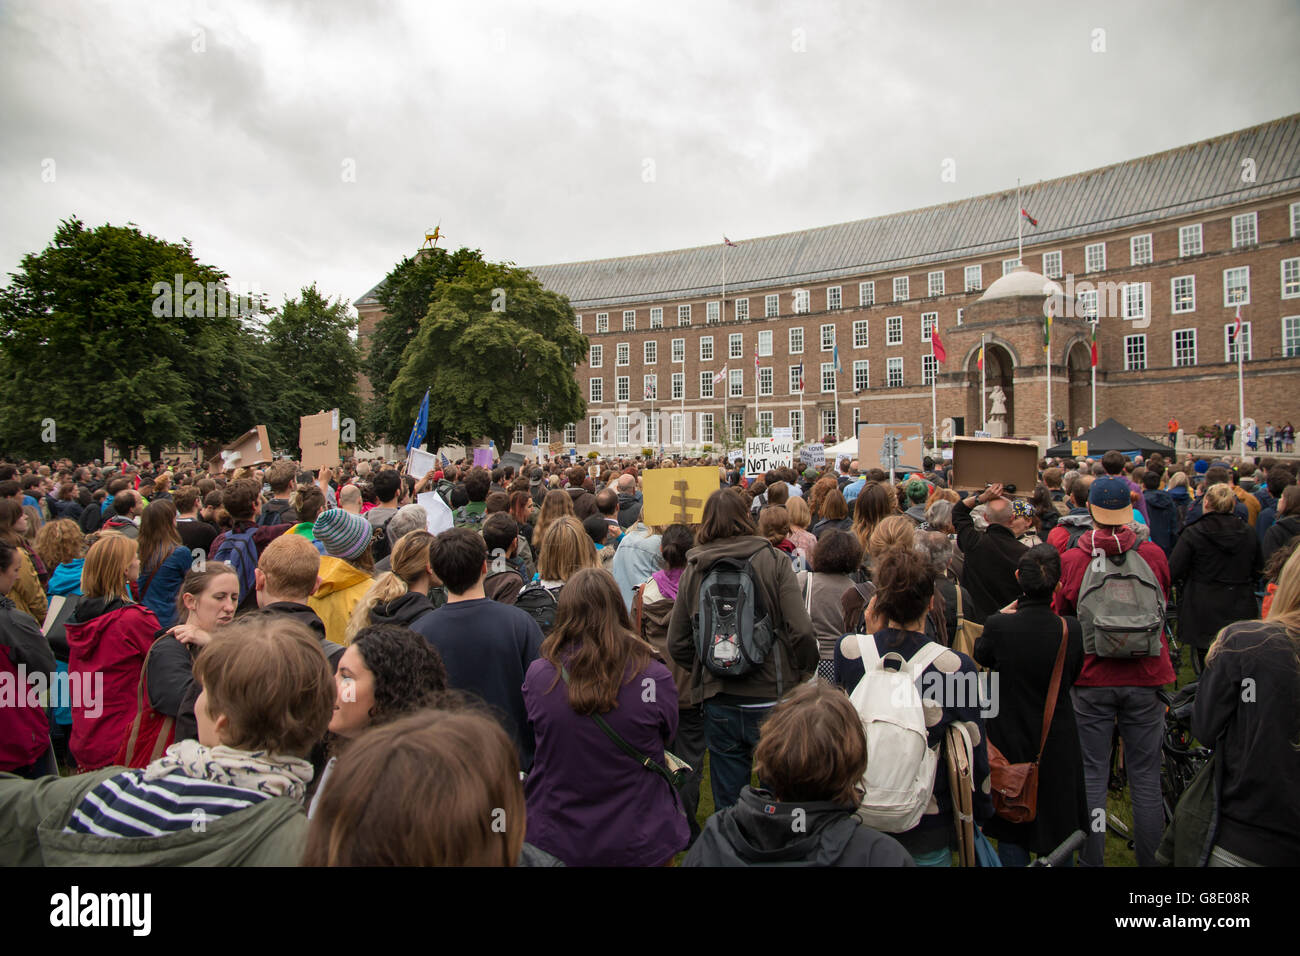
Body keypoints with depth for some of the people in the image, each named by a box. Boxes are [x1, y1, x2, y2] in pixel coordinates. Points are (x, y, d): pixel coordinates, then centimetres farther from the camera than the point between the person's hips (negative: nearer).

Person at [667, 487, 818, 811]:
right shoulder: (774, 560, -8)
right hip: (771, 699, -2)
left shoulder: (692, 569, -1)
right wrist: (803, 674, 3)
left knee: (727, 801, 15)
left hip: (719, 703, 2)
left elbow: (677, 644, 1)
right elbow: (801, 631, -14)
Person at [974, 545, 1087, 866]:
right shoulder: (1071, 630, -18)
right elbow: (1072, 676, 1)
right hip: (1058, 747, 1)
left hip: (1009, 742, -1)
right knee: (1058, 835, 21)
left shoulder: (998, 626, -22)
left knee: (1011, 836, 16)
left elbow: (981, 656, 0)